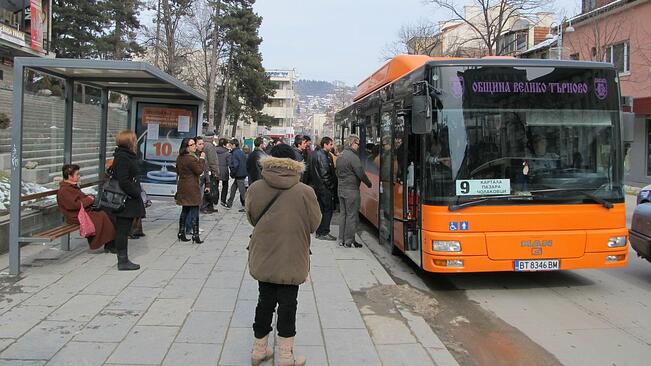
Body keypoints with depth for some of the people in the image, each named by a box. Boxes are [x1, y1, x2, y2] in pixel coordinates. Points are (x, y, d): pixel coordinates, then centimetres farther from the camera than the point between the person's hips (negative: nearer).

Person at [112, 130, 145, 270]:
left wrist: (137, 192, 13)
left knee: (123, 231, 14)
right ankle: (123, 261, 5)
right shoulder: (122, 158, -16)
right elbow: (124, 181, -22)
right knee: (123, 231, -2)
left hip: (129, 200, 10)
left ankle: (123, 260, 21)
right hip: (125, 201, -10)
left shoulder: (128, 156, 15)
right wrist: (137, 193, -16)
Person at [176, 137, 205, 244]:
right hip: (192, 188, -9)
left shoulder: (180, 158, 9)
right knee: (195, 212, -3)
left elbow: (178, 171, 19)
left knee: (185, 211, 16)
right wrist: (201, 159, -8)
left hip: (182, 186, 9)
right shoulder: (191, 158, -19)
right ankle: (195, 235, -3)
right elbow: (199, 171, -15)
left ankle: (181, 233, 20)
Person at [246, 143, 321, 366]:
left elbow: (252, 218, 4)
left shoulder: (255, 189, -10)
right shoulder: (305, 192, -16)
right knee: (288, 304, 10)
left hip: (263, 258, 3)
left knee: (265, 301, 18)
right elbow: (314, 224, -6)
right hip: (291, 259, -3)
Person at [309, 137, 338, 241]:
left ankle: (319, 232, 20)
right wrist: (331, 186, -13)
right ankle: (324, 233, -1)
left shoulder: (315, 153, 14)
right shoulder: (323, 155, -16)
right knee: (328, 210, -3)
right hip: (324, 187, -10)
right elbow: (325, 173, -20)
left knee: (321, 209, 15)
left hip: (316, 186, 10)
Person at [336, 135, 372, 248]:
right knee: (352, 215, -1)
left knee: (344, 214, 15)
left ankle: (342, 239, 19)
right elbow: (361, 173, -16)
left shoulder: (340, 156, 11)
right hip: (351, 190, -9)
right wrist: (369, 184, -2)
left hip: (341, 189, 9)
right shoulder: (353, 157, -17)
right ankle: (349, 241, 3)